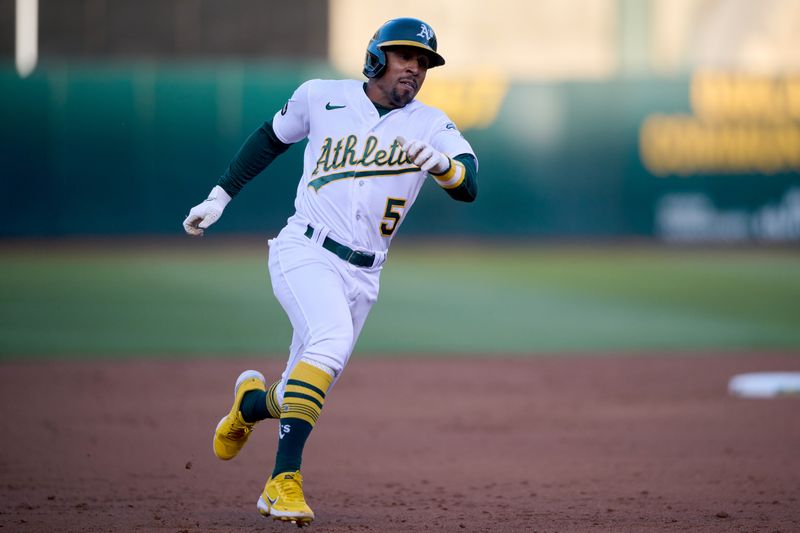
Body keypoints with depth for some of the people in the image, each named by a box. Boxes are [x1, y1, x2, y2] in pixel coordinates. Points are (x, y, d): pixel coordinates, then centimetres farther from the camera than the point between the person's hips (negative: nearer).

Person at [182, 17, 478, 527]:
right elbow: (271, 138, 19)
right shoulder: (322, 97, 2)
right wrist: (220, 197, 17)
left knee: (300, 402, 6)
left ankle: (252, 400, 45)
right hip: (304, 253, -3)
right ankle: (284, 480, -36)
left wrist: (438, 161, -34)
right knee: (332, 338, -33)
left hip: (361, 276, 3)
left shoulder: (430, 125, 2)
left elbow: (469, 187, -13)